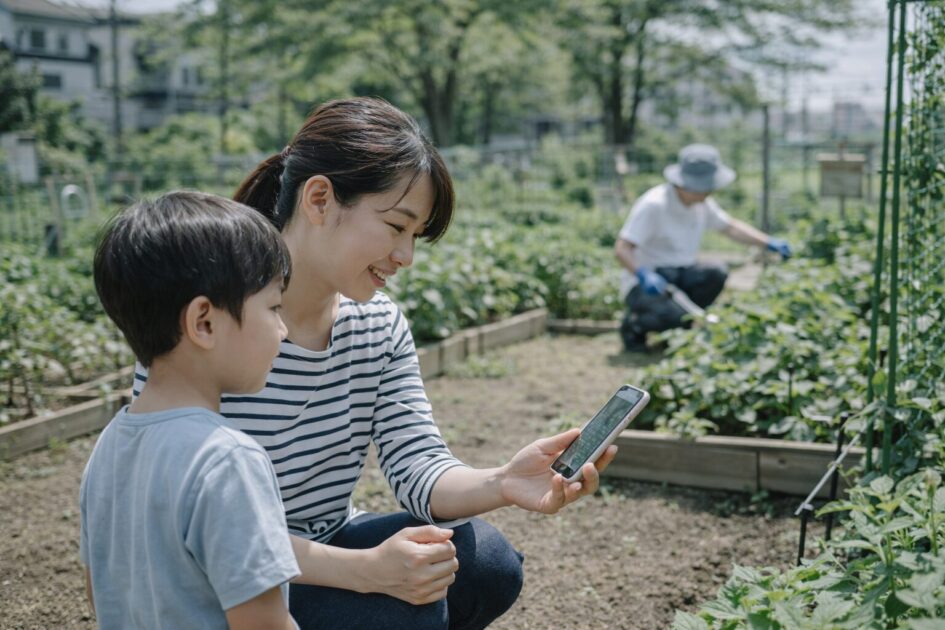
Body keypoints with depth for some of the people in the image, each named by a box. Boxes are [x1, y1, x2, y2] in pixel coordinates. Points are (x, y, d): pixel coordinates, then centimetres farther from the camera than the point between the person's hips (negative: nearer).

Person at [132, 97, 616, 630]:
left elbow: (418, 465, -9)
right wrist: (365, 569, -35)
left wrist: (500, 485, -31)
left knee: (488, 563, -15)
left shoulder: (380, 323, -3)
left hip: (326, 550, 6)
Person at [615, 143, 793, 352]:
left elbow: (730, 227, 16)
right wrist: (643, 274, -41)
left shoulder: (702, 202, 2)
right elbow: (621, 249, -24)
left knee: (717, 274, -22)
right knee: (676, 317, -34)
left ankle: (679, 319, 1)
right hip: (646, 284, -7)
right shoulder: (654, 205, -21)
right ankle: (634, 324, -1)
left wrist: (769, 243, 4)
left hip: (679, 277, 7)